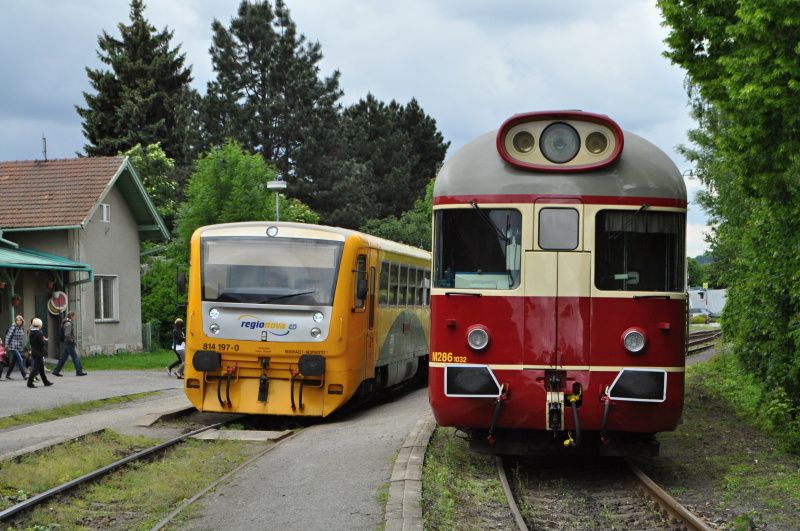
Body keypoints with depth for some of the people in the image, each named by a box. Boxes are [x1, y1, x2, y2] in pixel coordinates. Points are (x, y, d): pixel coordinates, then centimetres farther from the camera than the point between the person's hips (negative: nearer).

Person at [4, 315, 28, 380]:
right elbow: (8, 336, -8)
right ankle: (24, 375, -12)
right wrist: (6, 346, -9)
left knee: (13, 362, 12)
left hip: (19, 348, 7)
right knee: (20, 360, -13)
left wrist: (23, 345, 16)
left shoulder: (22, 328, 8)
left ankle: (7, 375, 23)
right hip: (13, 347, -7)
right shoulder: (13, 327, -10)